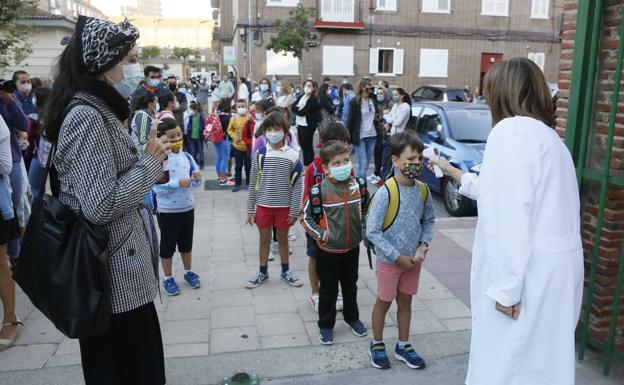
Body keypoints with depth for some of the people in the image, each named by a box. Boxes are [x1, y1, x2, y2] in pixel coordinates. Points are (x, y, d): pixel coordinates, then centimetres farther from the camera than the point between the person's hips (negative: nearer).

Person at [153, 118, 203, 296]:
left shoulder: (187, 156, 0)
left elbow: (195, 182, 5)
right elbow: (156, 187, -22)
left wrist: (197, 179, -17)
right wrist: (178, 183, -29)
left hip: (188, 207, 5)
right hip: (168, 210, -5)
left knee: (186, 242, 19)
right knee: (168, 244, 10)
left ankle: (188, 272, 37)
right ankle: (168, 278, 25)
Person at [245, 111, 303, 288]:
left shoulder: (293, 156, -9)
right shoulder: (259, 154, -6)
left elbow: (297, 185, -5)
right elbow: (253, 183, 0)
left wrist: (294, 210, -6)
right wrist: (250, 209, 1)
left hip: (284, 206, -1)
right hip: (263, 205, 1)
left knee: (283, 238, 15)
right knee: (264, 239, 14)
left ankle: (286, 271, 34)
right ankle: (263, 272, 30)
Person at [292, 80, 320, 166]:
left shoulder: (314, 99, -12)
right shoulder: (301, 96, 13)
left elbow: (302, 112, -18)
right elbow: (293, 106, 4)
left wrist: (297, 109, -1)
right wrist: (299, 108, -14)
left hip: (308, 125, -8)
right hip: (300, 124, 8)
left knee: (308, 146, -2)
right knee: (302, 145, 13)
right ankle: (305, 164, 24)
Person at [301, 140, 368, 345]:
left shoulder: (357, 185, -4)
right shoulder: (319, 190, -17)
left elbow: (365, 209, 12)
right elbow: (307, 217, -7)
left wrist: (362, 229, 3)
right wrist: (322, 235, -14)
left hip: (352, 247, 4)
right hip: (328, 250, -4)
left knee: (350, 284, 21)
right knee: (328, 289, 10)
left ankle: (352, 317, 41)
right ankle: (326, 325, 27)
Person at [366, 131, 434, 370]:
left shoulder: (423, 190, -5)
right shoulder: (386, 192, -23)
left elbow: (428, 220, 8)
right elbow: (372, 231, -22)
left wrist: (423, 246, -8)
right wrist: (397, 257, -19)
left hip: (413, 259, 5)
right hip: (389, 260, -5)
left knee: (405, 302, 19)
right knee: (384, 302, 13)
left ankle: (403, 346, 38)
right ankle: (377, 345, 34)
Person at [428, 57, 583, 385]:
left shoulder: (511, 130, -12)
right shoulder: (547, 134, 17)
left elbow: (513, 213, -20)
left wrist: (506, 287, -19)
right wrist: (455, 173, 34)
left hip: (528, 270, -9)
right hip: (556, 265, 9)